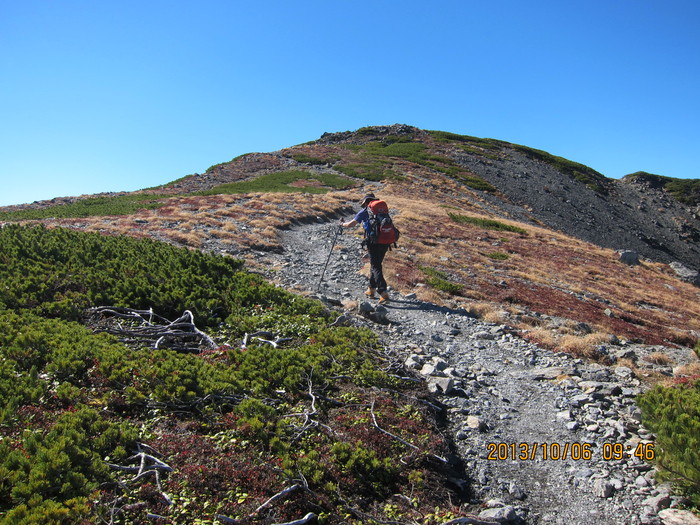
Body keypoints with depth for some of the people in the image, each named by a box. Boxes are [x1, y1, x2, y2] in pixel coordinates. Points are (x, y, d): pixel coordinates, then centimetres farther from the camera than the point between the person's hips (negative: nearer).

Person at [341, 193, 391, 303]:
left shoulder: (365, 211, 3)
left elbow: (351, 224, 10)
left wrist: (343, 224, 30)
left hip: (373, 243, -5)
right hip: (385, 243, 5)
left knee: (376, 268, -4)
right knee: (375, 265, 19)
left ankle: (383, 293, -16)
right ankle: (371, 290, 27)